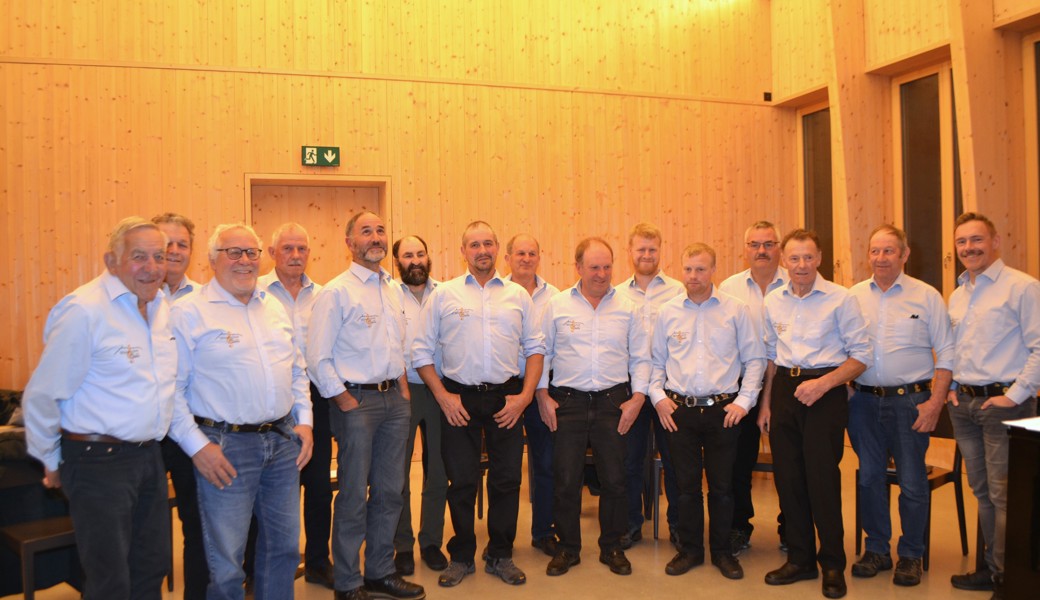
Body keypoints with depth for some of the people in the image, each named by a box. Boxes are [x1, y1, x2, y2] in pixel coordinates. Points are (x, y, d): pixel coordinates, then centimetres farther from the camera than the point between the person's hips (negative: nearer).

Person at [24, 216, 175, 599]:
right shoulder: (84, 311, -18)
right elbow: (41, 396, -13)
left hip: (149, 456, 7)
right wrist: (53, 463, -2)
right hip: (98, 463, -7)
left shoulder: (162, 307, 6)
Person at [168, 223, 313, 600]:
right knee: (226, 560, 3)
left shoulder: (275, 309, 13)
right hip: (226, 446, -6)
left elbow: (297, 370, 18)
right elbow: (170, 388, -10)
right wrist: (196, 444, -14)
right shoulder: (189, 313, -7)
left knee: (284, 545, 15)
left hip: (283, 441, 6)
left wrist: (304, 420, 8)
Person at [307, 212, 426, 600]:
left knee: (390, 491, 13)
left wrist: (402, 387, 9)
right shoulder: (336, 292, -8)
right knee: (354, 497, 2)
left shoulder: (394, 290, 13)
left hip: (395, 400, 7)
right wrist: (345, 402, -12)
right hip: (357, 400, -6)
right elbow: (317, 359, -11)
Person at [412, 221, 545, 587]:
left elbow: (535, 348, 9)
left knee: (507, 480, 8)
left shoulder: (518, 295, 8)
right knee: (461, 481, 7)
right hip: (460, 399, -1)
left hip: (507, 399, 2)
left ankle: (501, 556, 25)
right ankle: (461, 557, 25)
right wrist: (442, 396, -5)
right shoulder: (443, 295, 3)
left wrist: (525, 395, -2)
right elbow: (422, 351, 3)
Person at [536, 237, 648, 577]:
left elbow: (640, 358, 9)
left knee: (614, 479, 6)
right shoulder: (557, 306, 4)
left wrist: (637, 397, -1)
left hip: (613, 402, 1)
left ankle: (612, 547, 23)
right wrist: (542, 395, -1)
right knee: (566, 479, 3)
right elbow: (541, 353, 6)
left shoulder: (627, 309, 7)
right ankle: (568, 548, 19)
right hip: (567, 402, -1)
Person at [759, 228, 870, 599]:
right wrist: (766, 402, 12)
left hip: (825, 392, -4)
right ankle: (800, 559, 24)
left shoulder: (840, 298, -6)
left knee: (823, 478, -2)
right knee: (787, 478, 9)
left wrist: (823, 383, -18)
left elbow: (861, 355, -6)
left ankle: (832, 564, 15)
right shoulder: (774, 301, 8)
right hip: (785, 390, 5)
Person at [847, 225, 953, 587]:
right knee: (869, 477, 10)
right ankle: (877, 550, 24)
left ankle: (911, 555, 20)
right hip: (864, 400, 3)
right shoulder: (854, 296, 6)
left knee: (912, 482, 3)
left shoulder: (926, 296, -1)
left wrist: (935, 402, -9)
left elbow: (946, 353, -1)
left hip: (910, 401, -2)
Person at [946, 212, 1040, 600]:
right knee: (982, 492, 15)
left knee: (1004, 495, -3)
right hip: (964, 404, 7)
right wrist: (951, 387, 11)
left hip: (1003, 404, -7)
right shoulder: (957, 295, 14)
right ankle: (993, 567, 27)